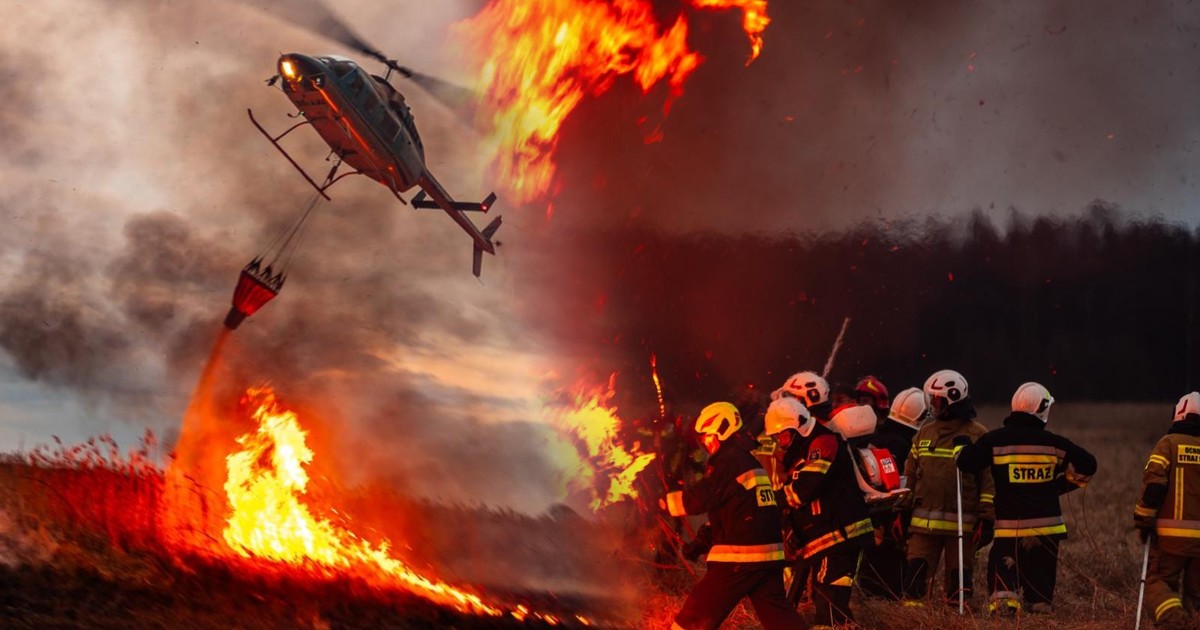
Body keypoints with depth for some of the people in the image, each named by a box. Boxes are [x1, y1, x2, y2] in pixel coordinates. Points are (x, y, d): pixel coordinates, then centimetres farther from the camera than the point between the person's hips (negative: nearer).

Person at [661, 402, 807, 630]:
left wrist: (665, 502, 4)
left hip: (739, 556, -8)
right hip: (769, 555, 8)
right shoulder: (750, 460, 19)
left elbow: (699, 498, -11)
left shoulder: (728, 460, -9)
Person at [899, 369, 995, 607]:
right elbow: (910, 475, 18)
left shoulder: (977, 435, -3)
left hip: (961, 523, -4)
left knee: (959, 579, 5)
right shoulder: (925, 433, 13)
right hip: (923, 521, 4)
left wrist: (986, 519, -9)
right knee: (916, 575, -2)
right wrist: (902, 510, 13)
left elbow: (989, 480, -5)